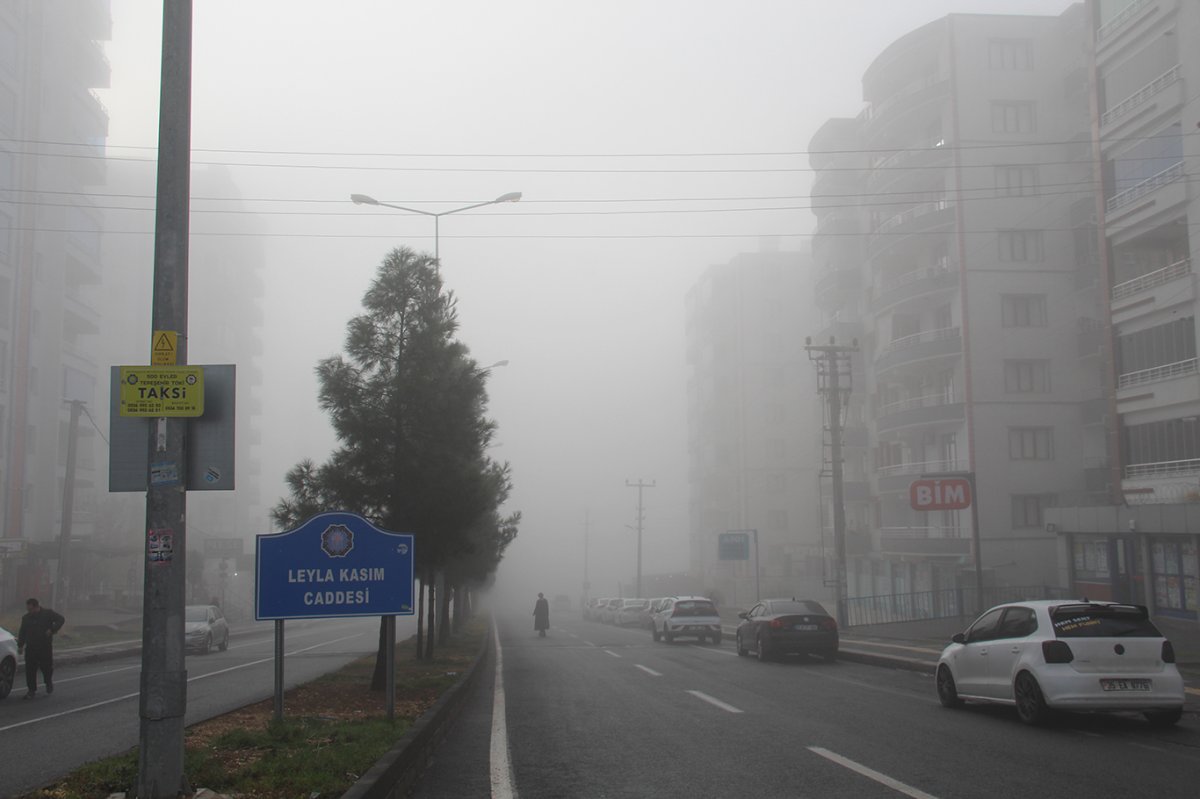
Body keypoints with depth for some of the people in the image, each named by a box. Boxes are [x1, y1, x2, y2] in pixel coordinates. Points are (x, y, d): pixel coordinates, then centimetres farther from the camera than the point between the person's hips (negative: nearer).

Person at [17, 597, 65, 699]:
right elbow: (22, 633, 14)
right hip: (31, 648, 3)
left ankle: (49, 683, 30)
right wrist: (20, 645, 5)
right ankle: (32, 690, 6)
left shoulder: (48, 613, -3)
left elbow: (61, 620, -6)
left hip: (46, 648, -3)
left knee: (47, 667, 3)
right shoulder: (26, 618, 10)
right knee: (30, 670, -2)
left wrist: (52, 630, -16)